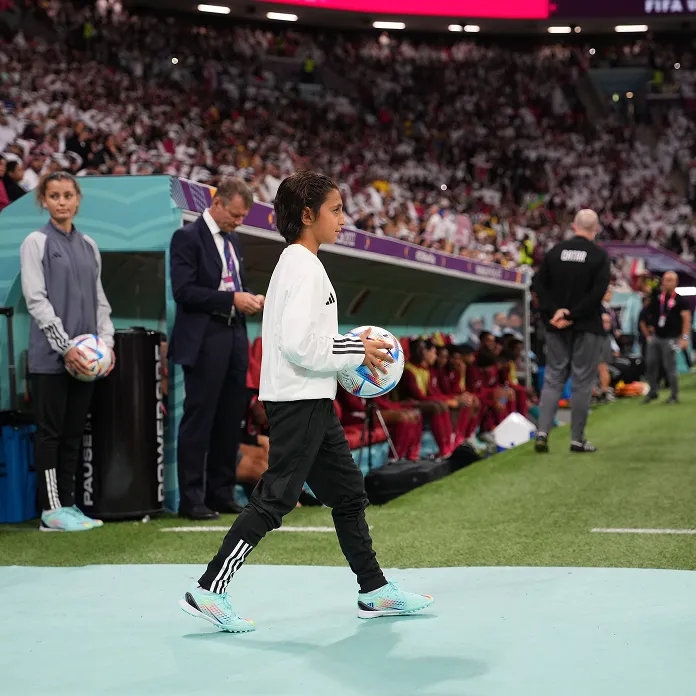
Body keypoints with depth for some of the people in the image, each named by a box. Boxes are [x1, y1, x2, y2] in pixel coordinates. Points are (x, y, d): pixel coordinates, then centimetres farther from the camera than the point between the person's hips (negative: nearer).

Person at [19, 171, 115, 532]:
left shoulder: (88, 245, 14)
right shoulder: (36, 242, -3)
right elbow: (36, 299, -9)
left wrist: (106, 342, 3)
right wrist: (65, 346, -14)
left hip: (85, 358, 6)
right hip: (51, 356, -5)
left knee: (73, 434, 8)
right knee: (50, 432, -2)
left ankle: (68, 504, 14)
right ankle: (51, 511, 1)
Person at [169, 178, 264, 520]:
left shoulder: (232, 240, 18)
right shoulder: (187, 237, -7)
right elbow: (184, 291, -16)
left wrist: (250, 299, 4)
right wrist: (232, 299, -19)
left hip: (234, 338, 8)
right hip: (204, 341, -8)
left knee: (230, 420, 10)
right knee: (199, 420, -4)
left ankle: (221, 494, 18)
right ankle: (191, 499, 2)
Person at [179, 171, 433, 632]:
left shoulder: (300, 263, 16)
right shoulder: (304, 267, -15)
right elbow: (298, 344, -24)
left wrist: (352, 354, 11)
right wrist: (357, 352, -14)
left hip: (312, 402, 11)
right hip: (299, 400, -11)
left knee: (349, 492, 13)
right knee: (275, 498, -8)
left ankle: (376, 592, 21)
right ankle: (208, 591, -3)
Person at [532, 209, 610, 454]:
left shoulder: (556, 251, 5)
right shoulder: (600, 255, -7)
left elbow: (539, 284, 0)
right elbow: (598, 292, -16)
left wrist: (554, 311, -7)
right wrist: (572, 315, -14)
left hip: (556, 326, 3)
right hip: (587, 327, -3)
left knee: (553, 378, 10)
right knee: (582, 381, 3)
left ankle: (542, 432, -3)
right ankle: (577, 439, 5)